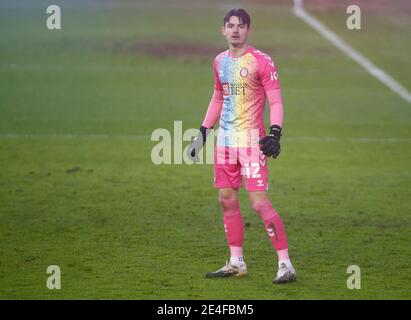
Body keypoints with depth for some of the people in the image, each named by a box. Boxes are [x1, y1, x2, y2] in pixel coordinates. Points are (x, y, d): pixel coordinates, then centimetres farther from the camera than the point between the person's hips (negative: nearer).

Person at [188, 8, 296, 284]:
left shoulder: (261, 61, -9)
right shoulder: (220, 62, 11)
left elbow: (276, 101, -10)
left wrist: (276, 133, -23)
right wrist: (203, 132, 23)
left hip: (252, 140, -7)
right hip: (225, 139, 7)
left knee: (260, 202, -13)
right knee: (227, 199, 10)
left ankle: (286, 265, -8)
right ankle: (236, 263, 21)